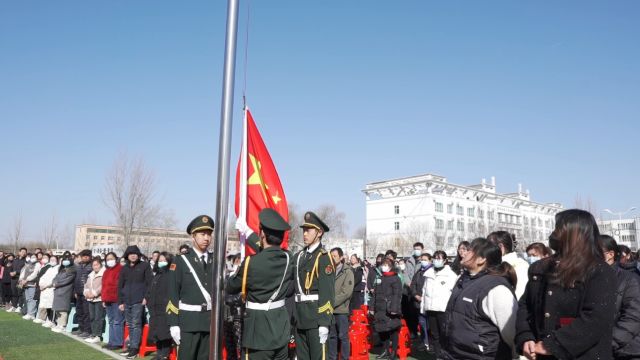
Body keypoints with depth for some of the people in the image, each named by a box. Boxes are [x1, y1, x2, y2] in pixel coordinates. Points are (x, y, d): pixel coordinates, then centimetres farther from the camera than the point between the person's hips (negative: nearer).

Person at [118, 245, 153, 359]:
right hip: (127, 301, 5)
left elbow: (150, 282, -2)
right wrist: (120, 301, 10)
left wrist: (146, 297, -10)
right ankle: (131, 345, 18)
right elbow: (120, 285, 15)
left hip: (138, 300, -5)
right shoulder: (124, 268, 13)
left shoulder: (144, 266, 1)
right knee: (130, 325, 9)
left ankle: (134, 348, -4)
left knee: (136, 324, -6)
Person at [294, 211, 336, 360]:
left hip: (315, 318, -7)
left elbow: (327, 293, -15)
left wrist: (324, 323, -18)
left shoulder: (324, 258, -10)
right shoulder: (299, 256, 12)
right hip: (299, 318, 7)